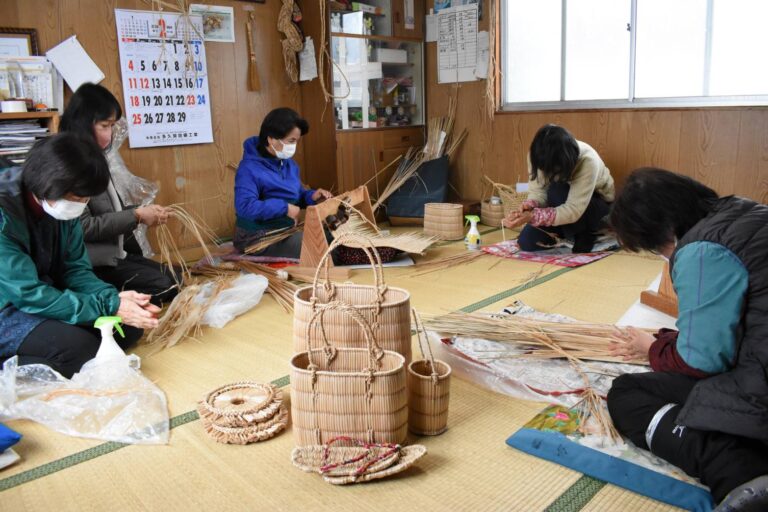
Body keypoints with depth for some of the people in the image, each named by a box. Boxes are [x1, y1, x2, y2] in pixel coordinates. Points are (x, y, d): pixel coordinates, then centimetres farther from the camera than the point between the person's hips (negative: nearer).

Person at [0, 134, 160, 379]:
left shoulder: (65, 207, -4)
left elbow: (75, 270, 0)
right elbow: (28, 294, -27)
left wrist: (113, 298, -20)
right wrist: (110, 307, -27)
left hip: (44, 297, 8)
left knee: (128, 325, -3)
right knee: (80, 347, -30)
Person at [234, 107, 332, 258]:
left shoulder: (289, 163, 8)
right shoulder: (249, 167, -18)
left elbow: (296, 195, 19)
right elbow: (245, 206, -31)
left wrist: (311, 196, -5)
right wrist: (284, 208, -30)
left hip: (286, 230, 8)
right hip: (257, 237, -8)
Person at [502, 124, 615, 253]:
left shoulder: (588, 161, -36)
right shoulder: (539, 155, -23)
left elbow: (574, 211, -38)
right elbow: (538, 192, -18)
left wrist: (532, 216, -47)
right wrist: (529, 206, -42)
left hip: (599, 205, -4)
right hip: (564, 202, 5)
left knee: (557, 192, -36)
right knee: (527, 241, -14)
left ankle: (584, 235, -10)